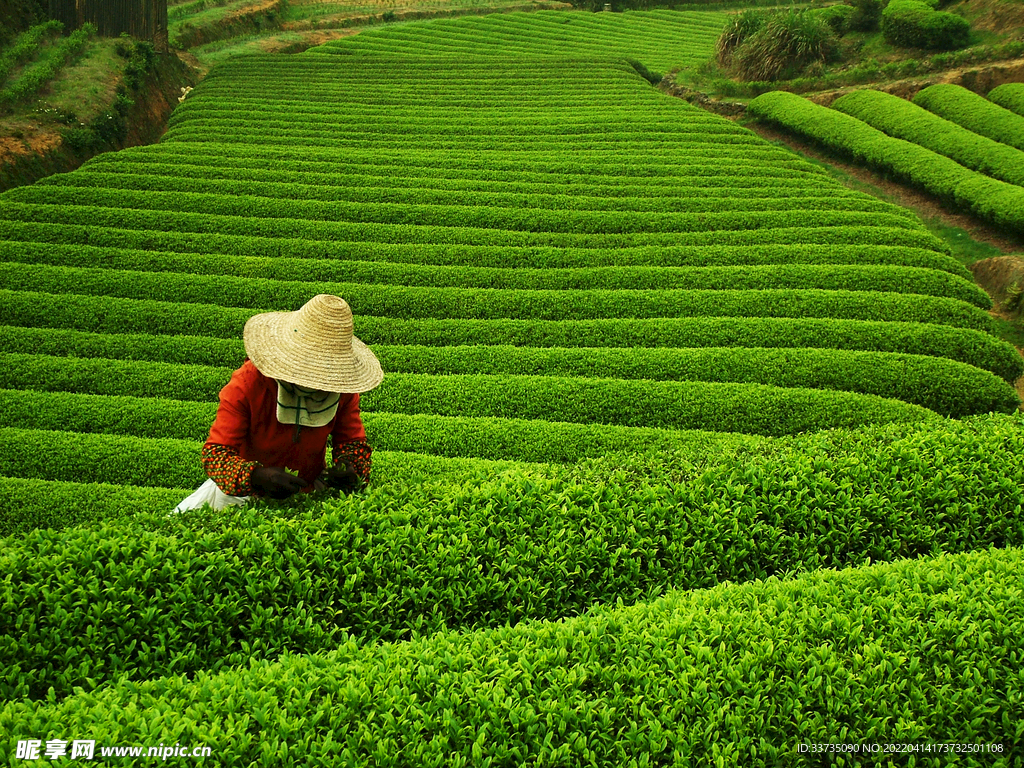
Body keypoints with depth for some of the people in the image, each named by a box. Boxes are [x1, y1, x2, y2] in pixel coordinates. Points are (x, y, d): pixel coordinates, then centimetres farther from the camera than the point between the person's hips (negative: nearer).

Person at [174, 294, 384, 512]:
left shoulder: (343, 386, -13)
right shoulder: (248, 382, -23)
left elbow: (353, 440, -5)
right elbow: (215, 452, -26)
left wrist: (350, 468, -30)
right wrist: (257, 476, -46)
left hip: (310, 493, 3)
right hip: (244, 491, -2)